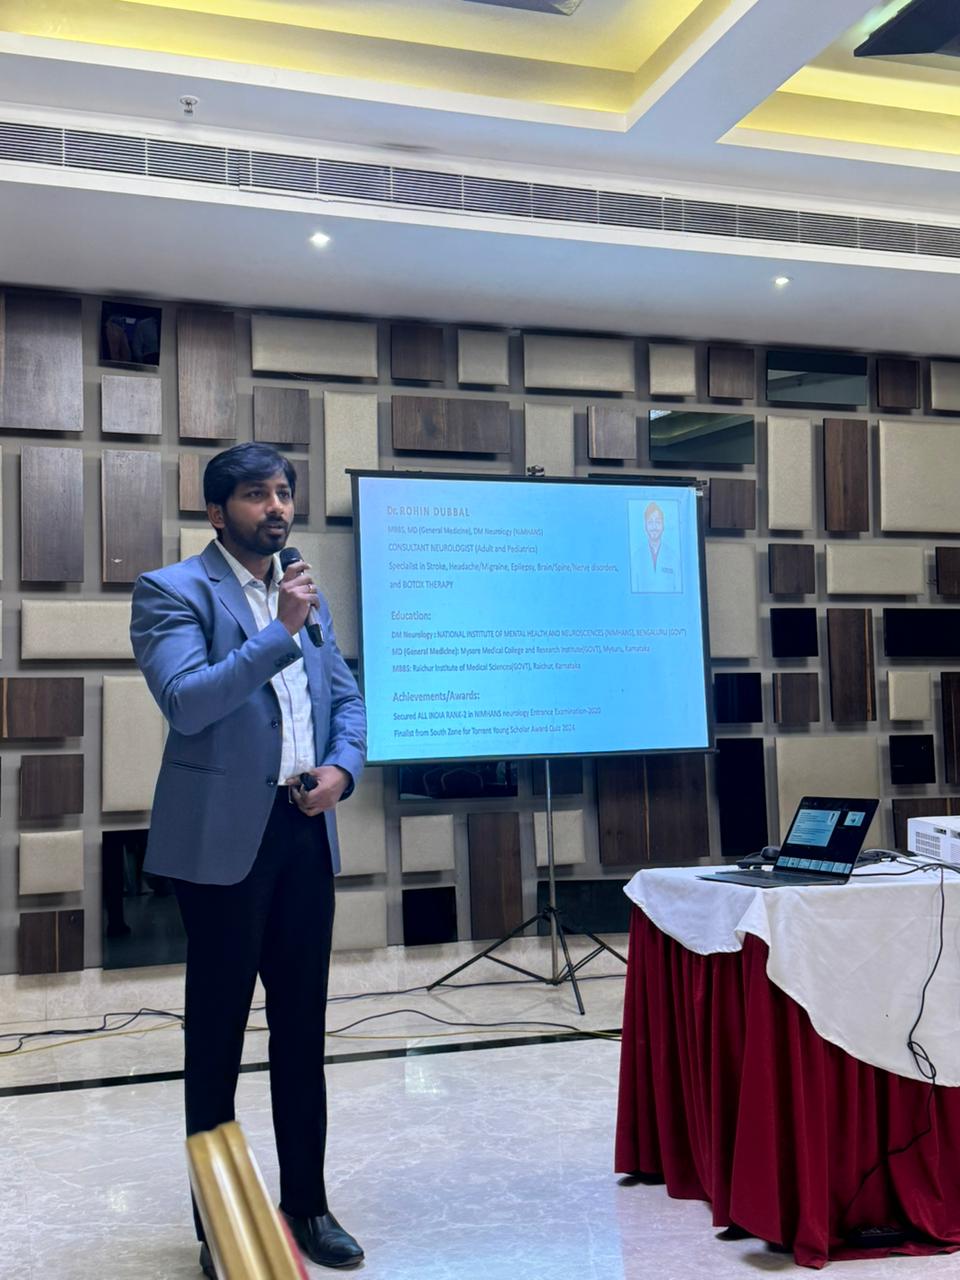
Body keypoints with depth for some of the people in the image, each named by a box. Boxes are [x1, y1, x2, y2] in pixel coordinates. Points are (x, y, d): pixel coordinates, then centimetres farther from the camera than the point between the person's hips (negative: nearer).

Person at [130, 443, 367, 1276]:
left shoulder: (305, 593, 13)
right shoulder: (173, 591, -7)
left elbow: (346, 697, 17)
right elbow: (186, 700, -20)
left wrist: (342, 767, -2)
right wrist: (280, 631, -22)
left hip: (306, 833, 6)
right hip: (224, 838, -6)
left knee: (302, 1027, 14)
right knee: (218, 1031, 6)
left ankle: (307, 1203, 28)